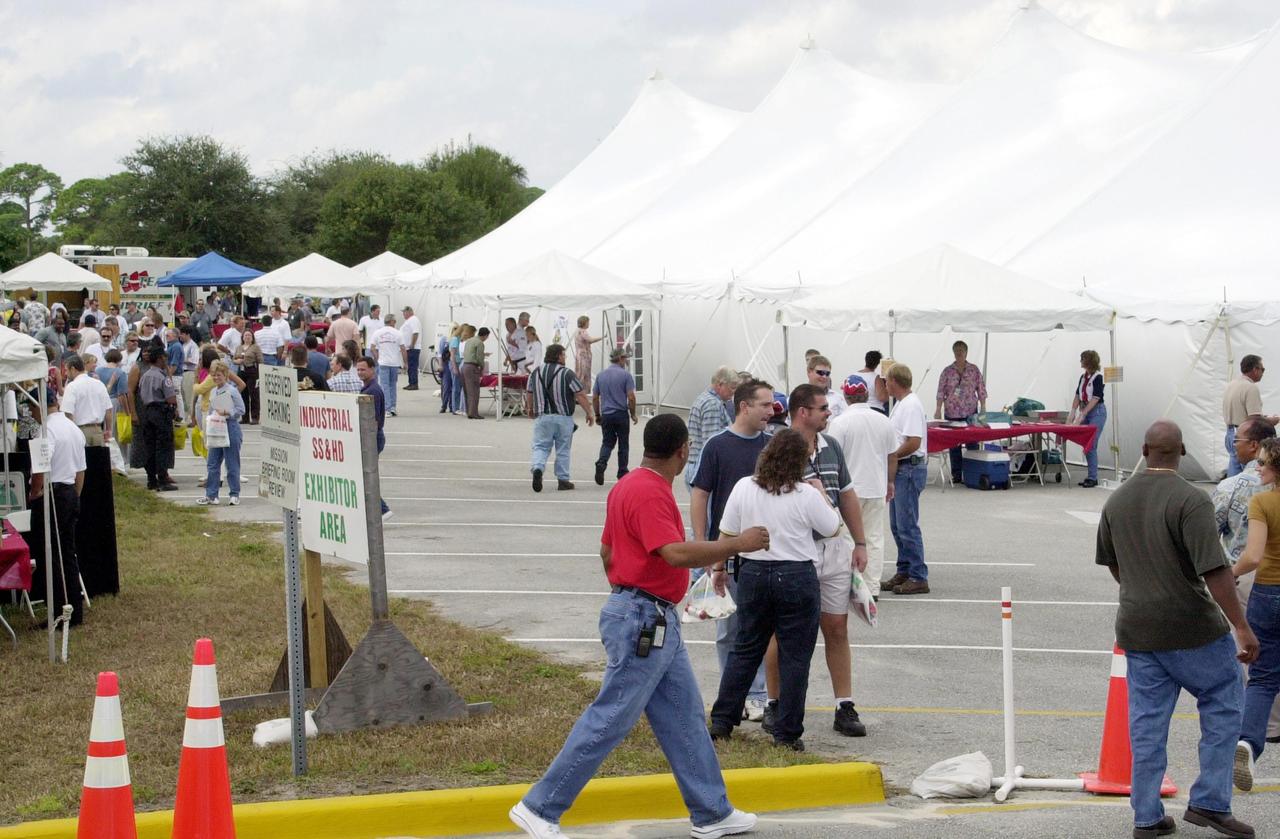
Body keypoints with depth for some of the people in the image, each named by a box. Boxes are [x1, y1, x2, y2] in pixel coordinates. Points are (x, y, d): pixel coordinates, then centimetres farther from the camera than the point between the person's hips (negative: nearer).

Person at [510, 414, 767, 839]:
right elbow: (676, 553, -29)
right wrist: (737, 544, -21)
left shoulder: (630, 486, 13)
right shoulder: (649, 493, -19)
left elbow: (607, 552, 20)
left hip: (657, 623, 11)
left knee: (684, 718, 15)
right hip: (643, 622, -11)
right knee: (609, 720, -6)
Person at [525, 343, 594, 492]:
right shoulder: (567, 373, -9)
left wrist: (530, 408, 37)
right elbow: (581, 396, -12)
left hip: (542, 417, 3)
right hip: (563, 418, -3)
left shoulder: (536, 373, 6)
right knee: (563, 450, 8)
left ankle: (537, 468, -22)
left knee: (540, 446, 5)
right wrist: (589, 413, -2)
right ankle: (563, 480, 14)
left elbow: (528, 393, 19)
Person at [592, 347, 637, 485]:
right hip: (621, 414, -3)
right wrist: (633, 414, 1)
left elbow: (595, 398, 8)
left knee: (607, 443, 10)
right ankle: (622, 473, 13)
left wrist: (597, 415, 18)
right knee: (623, 445, 9)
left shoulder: (601, 375, 7)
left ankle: (601, 463, -16)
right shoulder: (625, 375, -6)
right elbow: (631, 397, -12)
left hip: (606, 415, 3)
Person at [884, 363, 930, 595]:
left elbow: (913, 442, -24)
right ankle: (904, 572, 21)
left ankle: (918, 578, -6)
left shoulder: (911, 405, -17)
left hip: (910, 469, -11)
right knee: (897, 526, 15)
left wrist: (889, 457, -14)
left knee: (907, 526, -9)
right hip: (900, 471, 11)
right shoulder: (901, 404, 16)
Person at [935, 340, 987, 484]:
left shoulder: (974, 370, 3)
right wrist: (938, 410, -6)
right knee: (954, 445, 4)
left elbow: (981, 390, 4)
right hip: (952, 413, 1)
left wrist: (983, 408, -1)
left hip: (971, 413, -1)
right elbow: (941, 391, 1)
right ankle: (956, 474, 10)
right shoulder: (947, 371, 3)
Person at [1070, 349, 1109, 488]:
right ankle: (1091, 476, 14)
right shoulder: (1083, 377, 11)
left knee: (1091, 446, -11)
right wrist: (1073, 412, 0)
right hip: (1085, 412, 8)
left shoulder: (1098, 378, -13)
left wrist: (1082, 415, -21)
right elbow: (1078, 396, 12)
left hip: (1097, 412, -8)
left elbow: (1095, 399, -18)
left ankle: (1093, 477, -7)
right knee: (1085, 446, 8)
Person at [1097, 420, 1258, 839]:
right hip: (1190, 627, -6)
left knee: (1147, 724, 10)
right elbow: (1214, 571, -21)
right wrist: (1242, 628, -17)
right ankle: (1209, 801, 9)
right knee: (1223, 703, 12)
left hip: (1136, 629, 6)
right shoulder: (1190, 500, -16)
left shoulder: (1117, 500, 5)